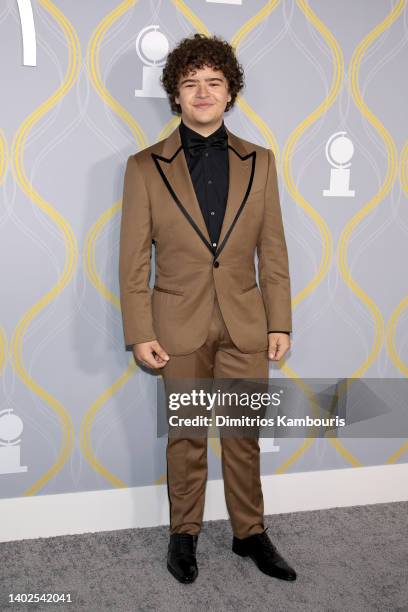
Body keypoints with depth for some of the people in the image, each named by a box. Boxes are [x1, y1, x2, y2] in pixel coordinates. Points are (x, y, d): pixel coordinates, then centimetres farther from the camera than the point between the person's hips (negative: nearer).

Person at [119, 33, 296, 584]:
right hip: (181, 326, -1)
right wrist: (139, 333, -7)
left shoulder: (259, 162, 3)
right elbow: (134, 259, -4)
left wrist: (280, 322, 1)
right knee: (186, 436, 12)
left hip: (246, 324, 2)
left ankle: (250, 533, 32)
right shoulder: (145, 167, -3)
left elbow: (273, 250, 4)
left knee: (244, 435, 13)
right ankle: (184, 533, 32)